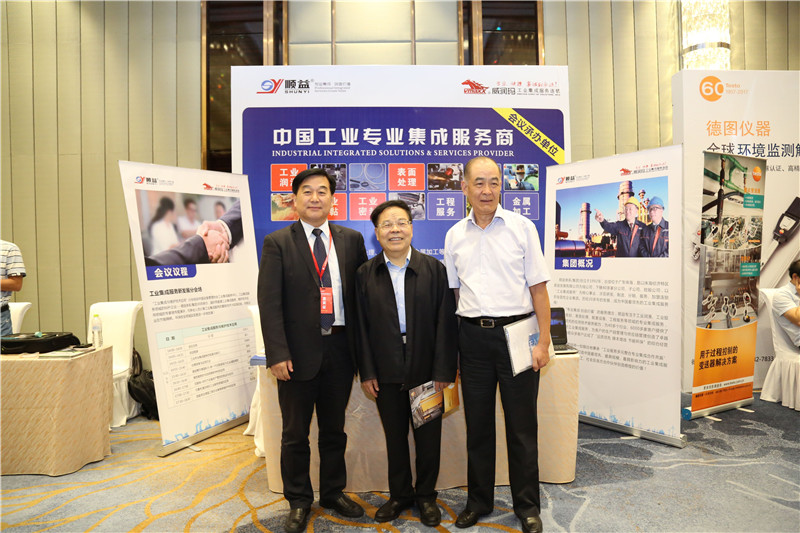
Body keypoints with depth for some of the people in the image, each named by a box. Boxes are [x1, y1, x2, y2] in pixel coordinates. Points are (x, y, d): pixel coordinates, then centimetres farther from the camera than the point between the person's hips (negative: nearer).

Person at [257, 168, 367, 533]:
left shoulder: (351, 239, 6)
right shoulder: (277, 243, -2)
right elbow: (269, 302, -7)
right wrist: (277, 353, -14)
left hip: (340, 348, 3)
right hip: (299, 351, -2)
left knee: (334, 429, 17)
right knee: (296, 433, 12)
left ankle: (334, 492, 37)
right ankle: (298, 501, 32)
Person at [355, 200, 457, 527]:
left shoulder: (434, 269, -3)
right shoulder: (365, 274, 1)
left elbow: (446, 323, -5)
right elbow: (362, 326, 2)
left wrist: (444, 371, -9)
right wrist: (366, 372, -2)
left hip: (427, 371, -1)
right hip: (387, 374, 1)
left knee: (428, 438, 12)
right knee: (395, 438, 15)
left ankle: (426, 495, 34)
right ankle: (400, 494, 35)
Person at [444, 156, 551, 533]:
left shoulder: (521, 227, -2)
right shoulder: (455, 235, 7)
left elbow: (538, 288, -2)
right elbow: (454, 292, 11)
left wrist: (543, 342, -8)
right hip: (473, 335, 3)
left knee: (521, 424, 7)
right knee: (477, 422, 13)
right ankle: (479, 500, 31)